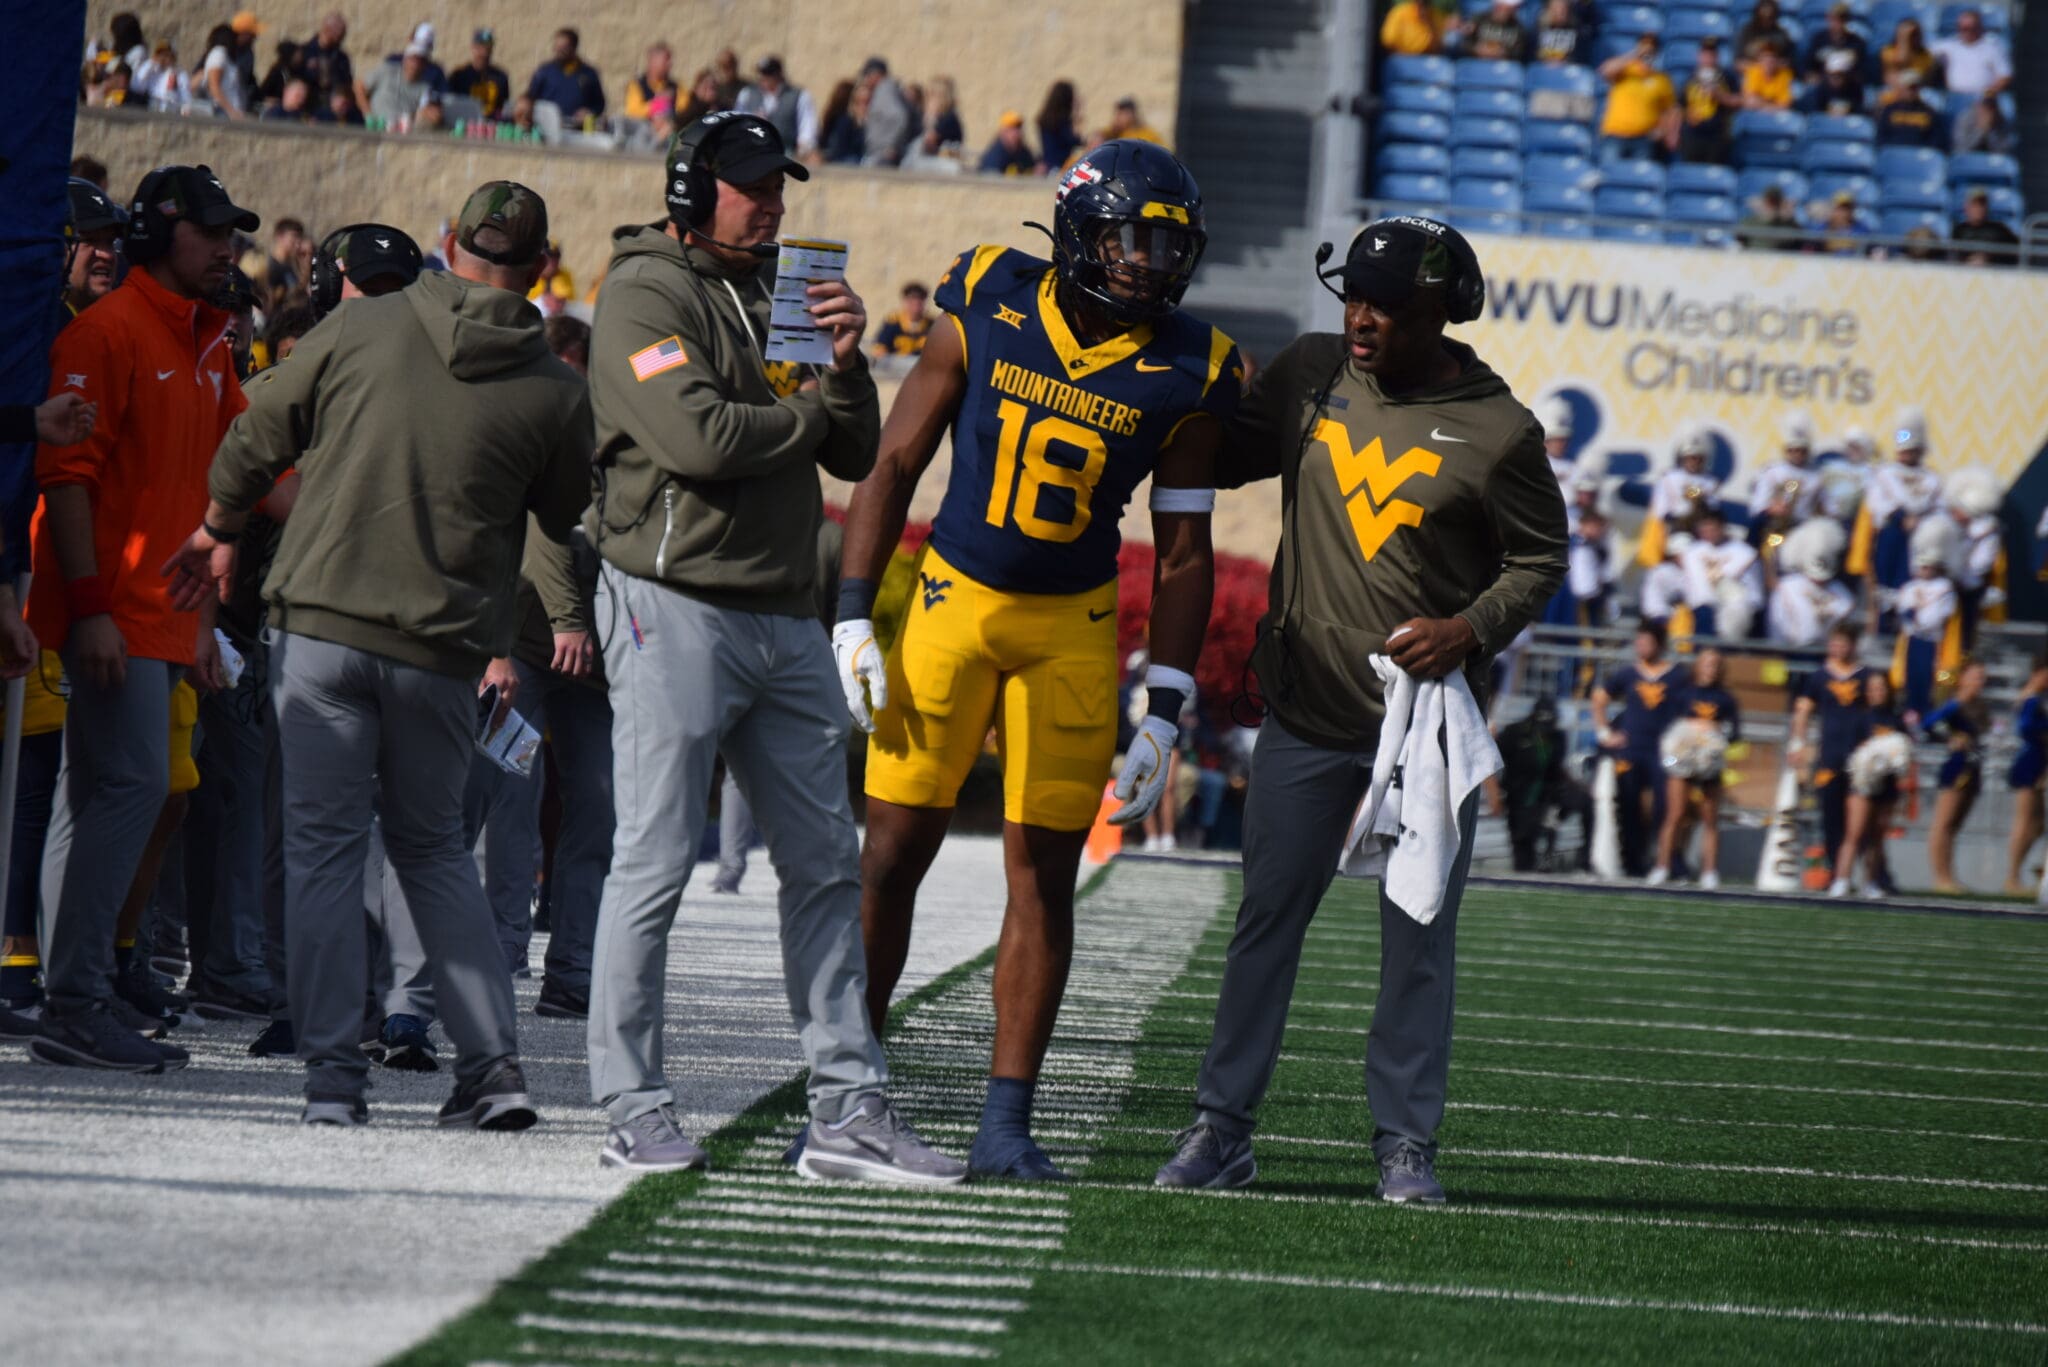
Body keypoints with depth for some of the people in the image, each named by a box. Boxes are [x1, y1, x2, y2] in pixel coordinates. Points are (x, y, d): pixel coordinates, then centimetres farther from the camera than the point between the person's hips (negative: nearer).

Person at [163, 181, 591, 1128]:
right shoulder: (554, 392, -2)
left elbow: (258, 436, 7)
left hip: (321, 624, -1)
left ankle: (333, 1074, -2)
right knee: (433, 845, 17)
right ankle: (492, 1063, 7)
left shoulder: (363, 328, -3)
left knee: (324, 844, 4)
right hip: (443, 650, 1)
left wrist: (220, 531, 22)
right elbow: (575, 521, 11)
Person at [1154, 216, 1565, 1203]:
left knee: (1419, 933, 1)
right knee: (1268, 917, 6)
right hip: (1307, 710, 3)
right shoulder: (1309, 374, 3)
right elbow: (1212, 460, 14)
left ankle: (1404, 1141, 10)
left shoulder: (1497, 432, -7)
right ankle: (1221, 1126, 12)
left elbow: (1540, 558, 2)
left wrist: (1472, 629, -14)